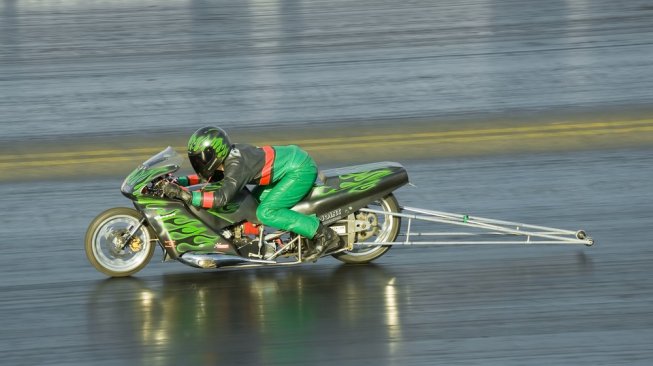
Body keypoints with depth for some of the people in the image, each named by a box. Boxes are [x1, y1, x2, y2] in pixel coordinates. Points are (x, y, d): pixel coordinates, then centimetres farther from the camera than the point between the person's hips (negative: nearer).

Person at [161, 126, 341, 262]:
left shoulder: (236, 165, -24)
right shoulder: (230, 154, 4)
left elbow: (221, 197, -37)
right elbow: (209, 177, 18)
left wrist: (185, 195, -37)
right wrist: (181, 182, 2)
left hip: (301, 169, -10)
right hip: (291, 159, 10)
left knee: (265, 213, -17)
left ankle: (324, 235, -13)